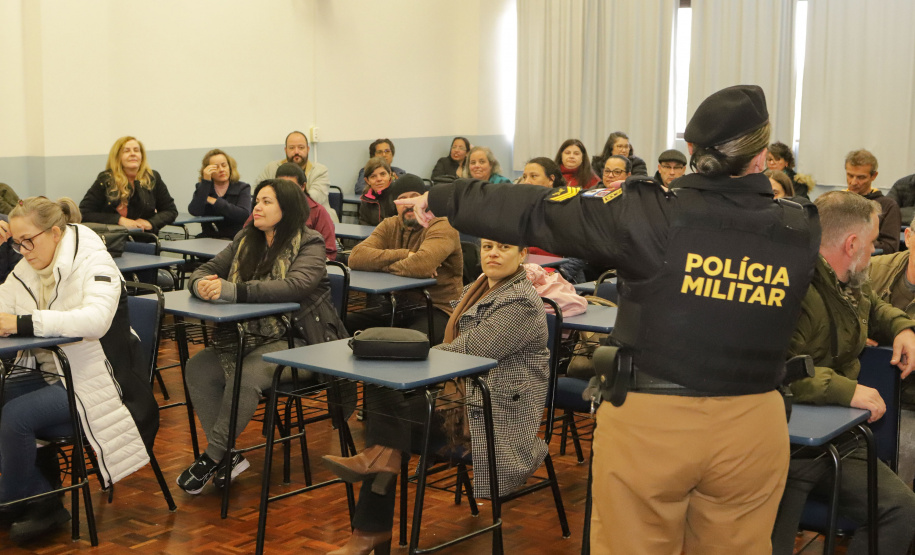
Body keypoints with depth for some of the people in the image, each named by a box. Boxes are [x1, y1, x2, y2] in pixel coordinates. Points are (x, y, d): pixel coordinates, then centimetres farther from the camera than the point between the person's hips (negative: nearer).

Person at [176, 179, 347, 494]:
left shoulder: (310, 244, -7)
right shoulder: (245, 241, 13)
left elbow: (295, 285, -25)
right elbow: (206, 270, 13)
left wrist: (233, 291, -30)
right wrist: (201, 285, -15)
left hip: (297, 341, -7)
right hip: (250, 335, 7)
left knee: (245, 376, -30)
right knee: (198, 368, -15)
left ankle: (213, 457, -14)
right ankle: (228, 457, -11)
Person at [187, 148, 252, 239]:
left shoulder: (242, 188, 7)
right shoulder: (202, 187, 13)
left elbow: (244, 215, -12)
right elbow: (195, 212, -8)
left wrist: (215, 201, -9)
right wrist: (205, 181, -9)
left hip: (235, 238, -2)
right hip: (208, 237, 2)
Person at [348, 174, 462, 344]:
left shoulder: (443, 226, -9)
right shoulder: (390, 226, 9)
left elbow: (422, 264, -29)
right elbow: (356, 257, -8)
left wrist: (381, 264, -11)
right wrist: (404, 255, -17)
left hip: (437, 309, -6)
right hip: (399, 306, 6)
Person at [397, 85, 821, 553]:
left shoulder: (650, 215, -13)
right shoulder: (802, 233, -5)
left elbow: (534, 213, -6)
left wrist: (442, 199, 7)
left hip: (648, 423, -3)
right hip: (752, 431, 3)